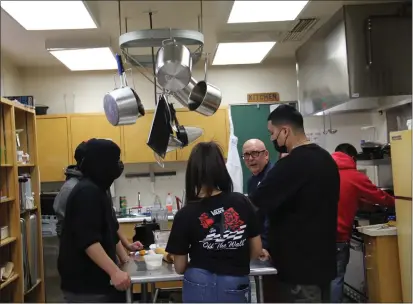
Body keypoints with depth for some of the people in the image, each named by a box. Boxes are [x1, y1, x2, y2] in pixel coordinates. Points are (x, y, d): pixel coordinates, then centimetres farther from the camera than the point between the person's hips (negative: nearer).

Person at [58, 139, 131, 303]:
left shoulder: (98, 190, 14)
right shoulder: (87, 192, -18)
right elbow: (88, 240, -27)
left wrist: (126, 259, 19)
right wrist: (114, 272, -29)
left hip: (97, 279, 10)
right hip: (85, 284, -10)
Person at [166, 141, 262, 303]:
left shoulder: (186, 214, -11)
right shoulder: (242, 202, -5)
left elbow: (179, 267, -2)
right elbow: (257, 250, 4)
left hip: (200, 287, -1)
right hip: (236, 288, 2)